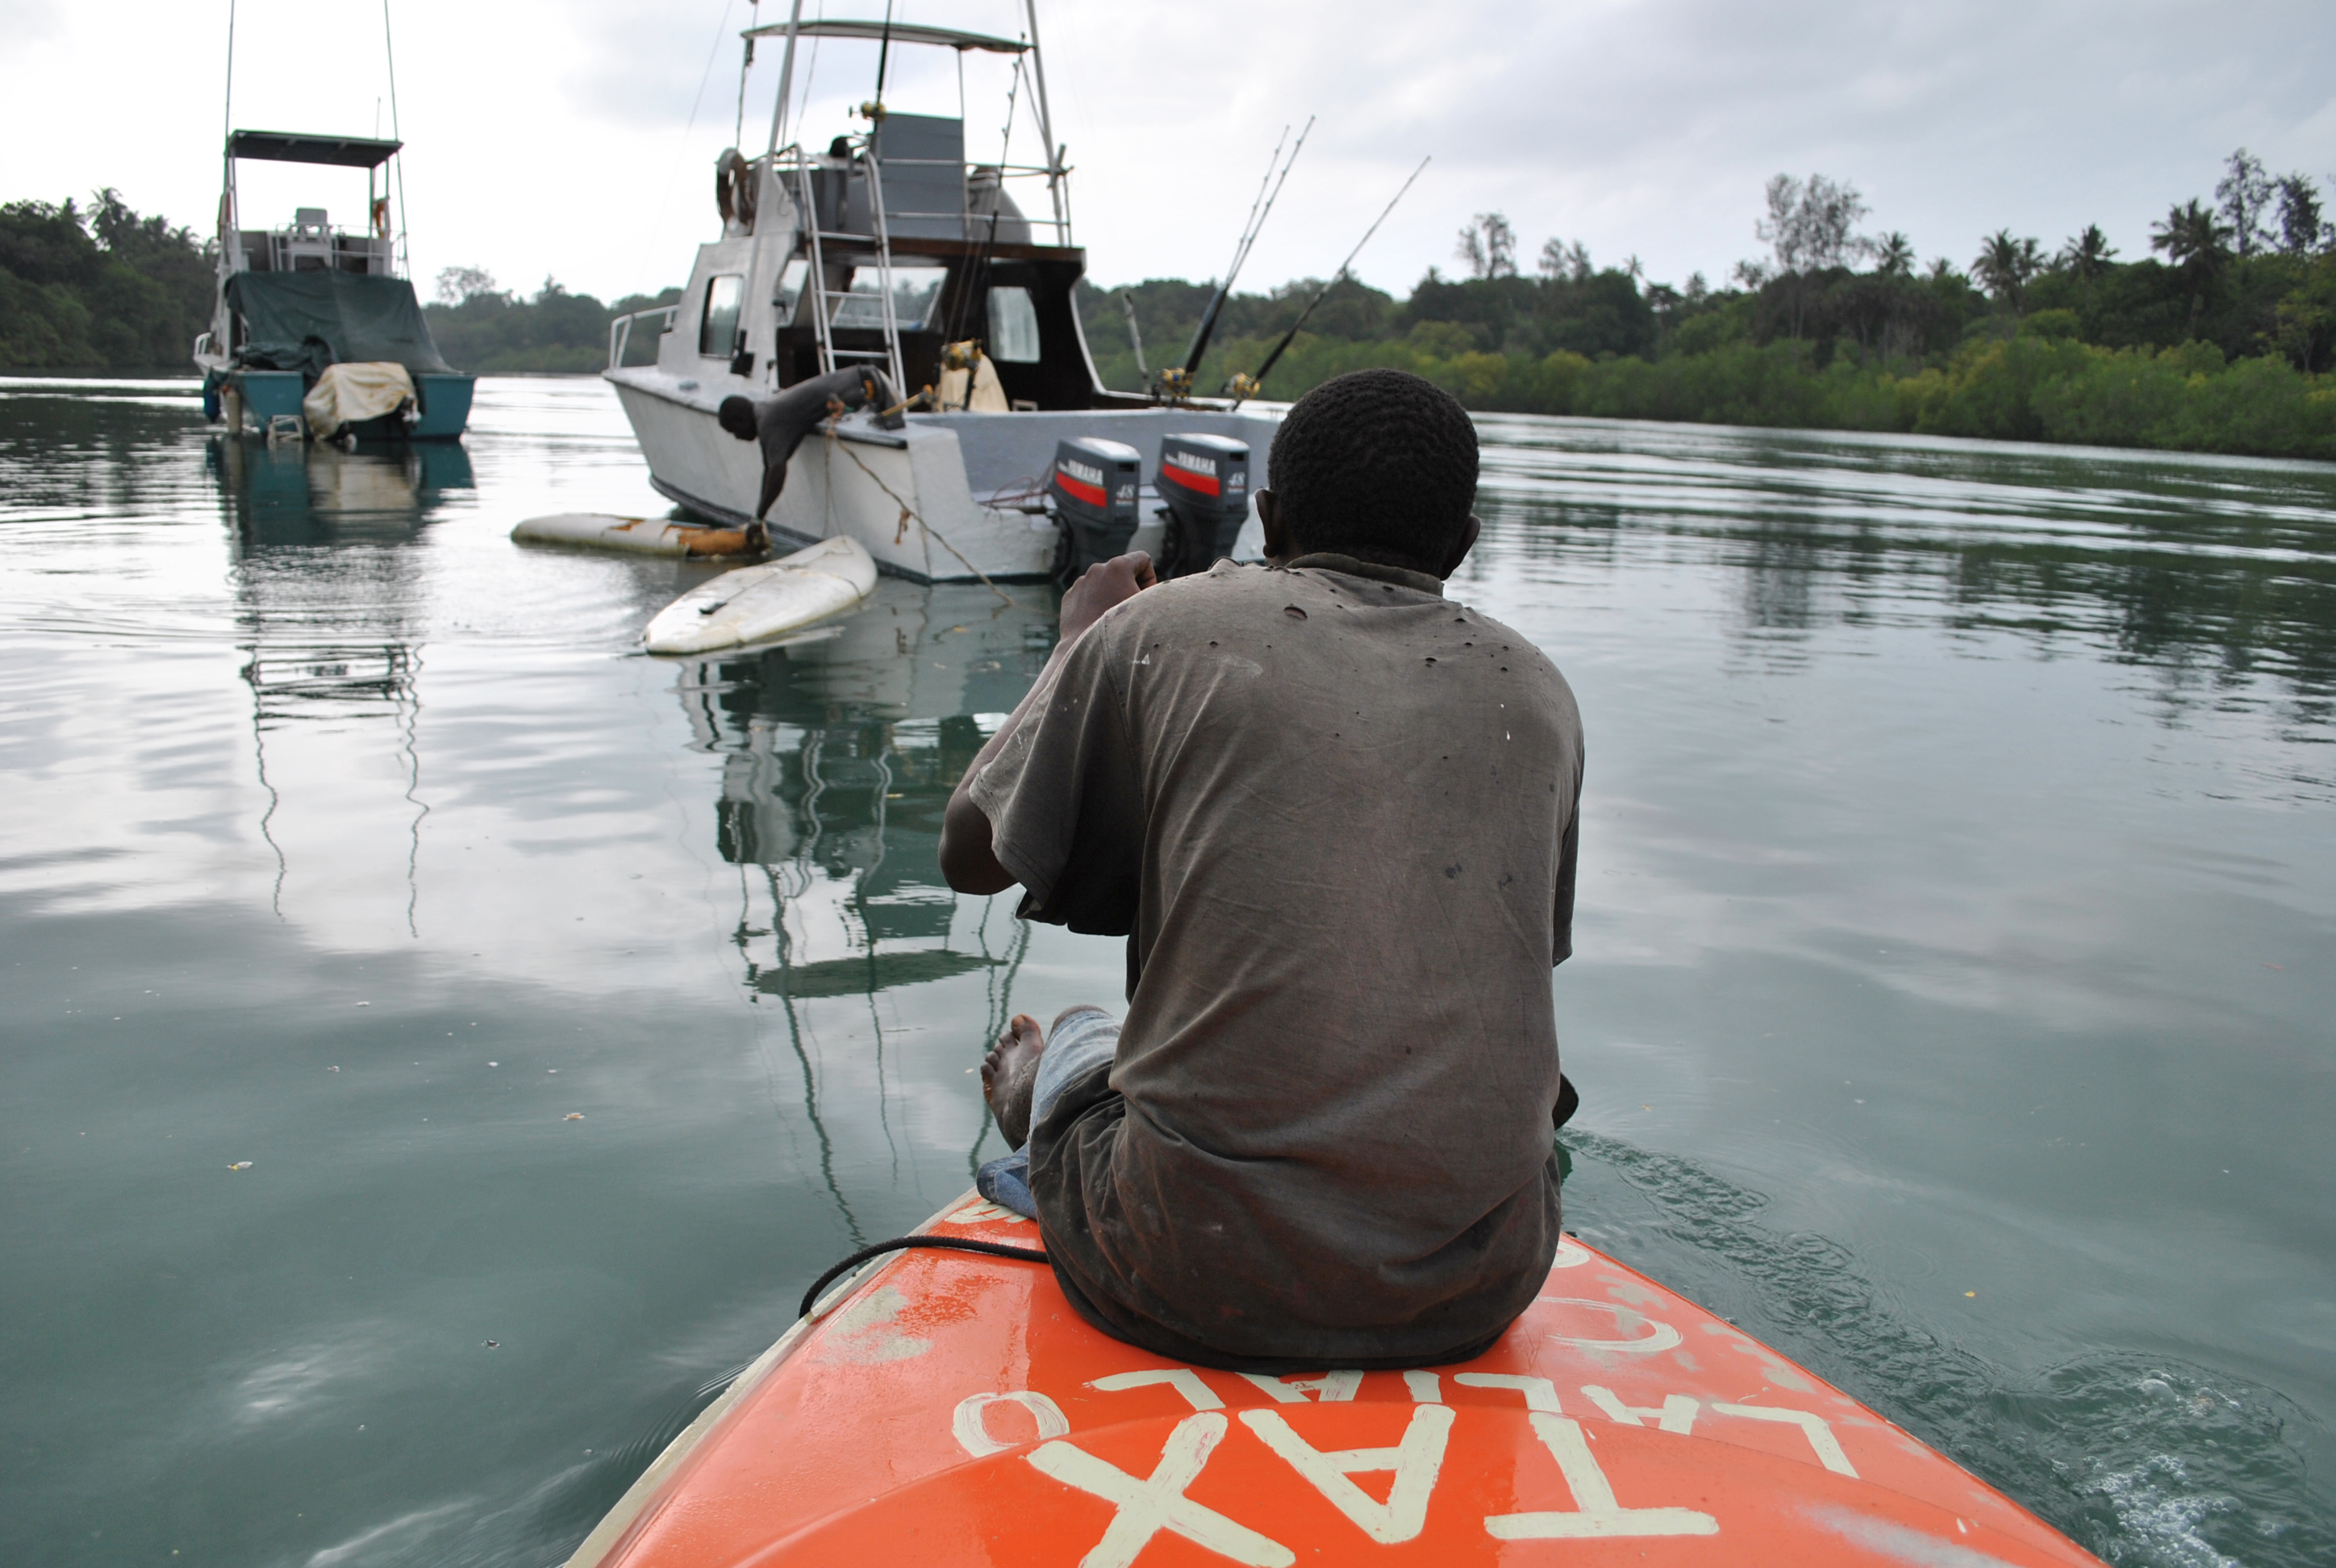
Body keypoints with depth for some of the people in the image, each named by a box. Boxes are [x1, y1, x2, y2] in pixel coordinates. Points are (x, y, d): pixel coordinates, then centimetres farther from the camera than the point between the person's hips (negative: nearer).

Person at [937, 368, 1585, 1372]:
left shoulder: (1161, 629, -3)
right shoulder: (1538, 693, 7)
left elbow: (971, 858, 10)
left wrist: (1081, 642, 24)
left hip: (1199, 1288, -2)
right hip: (1477, 1291, 3)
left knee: (1075, 1046, 27)